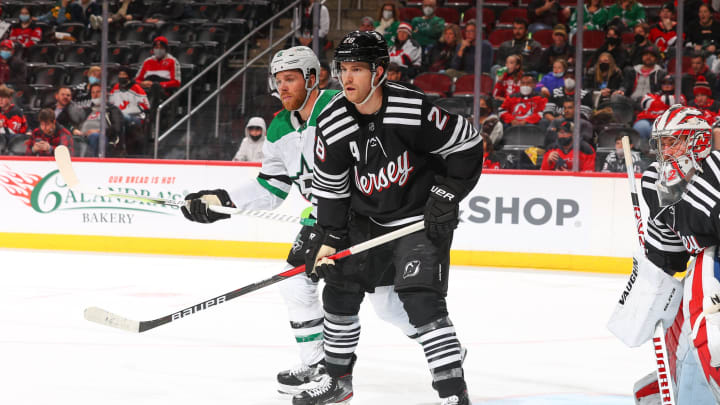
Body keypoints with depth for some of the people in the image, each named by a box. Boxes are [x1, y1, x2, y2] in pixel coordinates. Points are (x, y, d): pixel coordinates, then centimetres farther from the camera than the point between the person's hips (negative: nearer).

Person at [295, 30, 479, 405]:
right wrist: (328, 238, -1)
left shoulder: (413, 110, -24)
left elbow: (467, 144, -13)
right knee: (339, 289, 10)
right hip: (367, 219, 6)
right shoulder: (332, 122, -9)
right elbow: (330, 185, 2)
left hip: (422, 218, -6)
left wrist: (447, 195, -15)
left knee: (421, 299, -20)